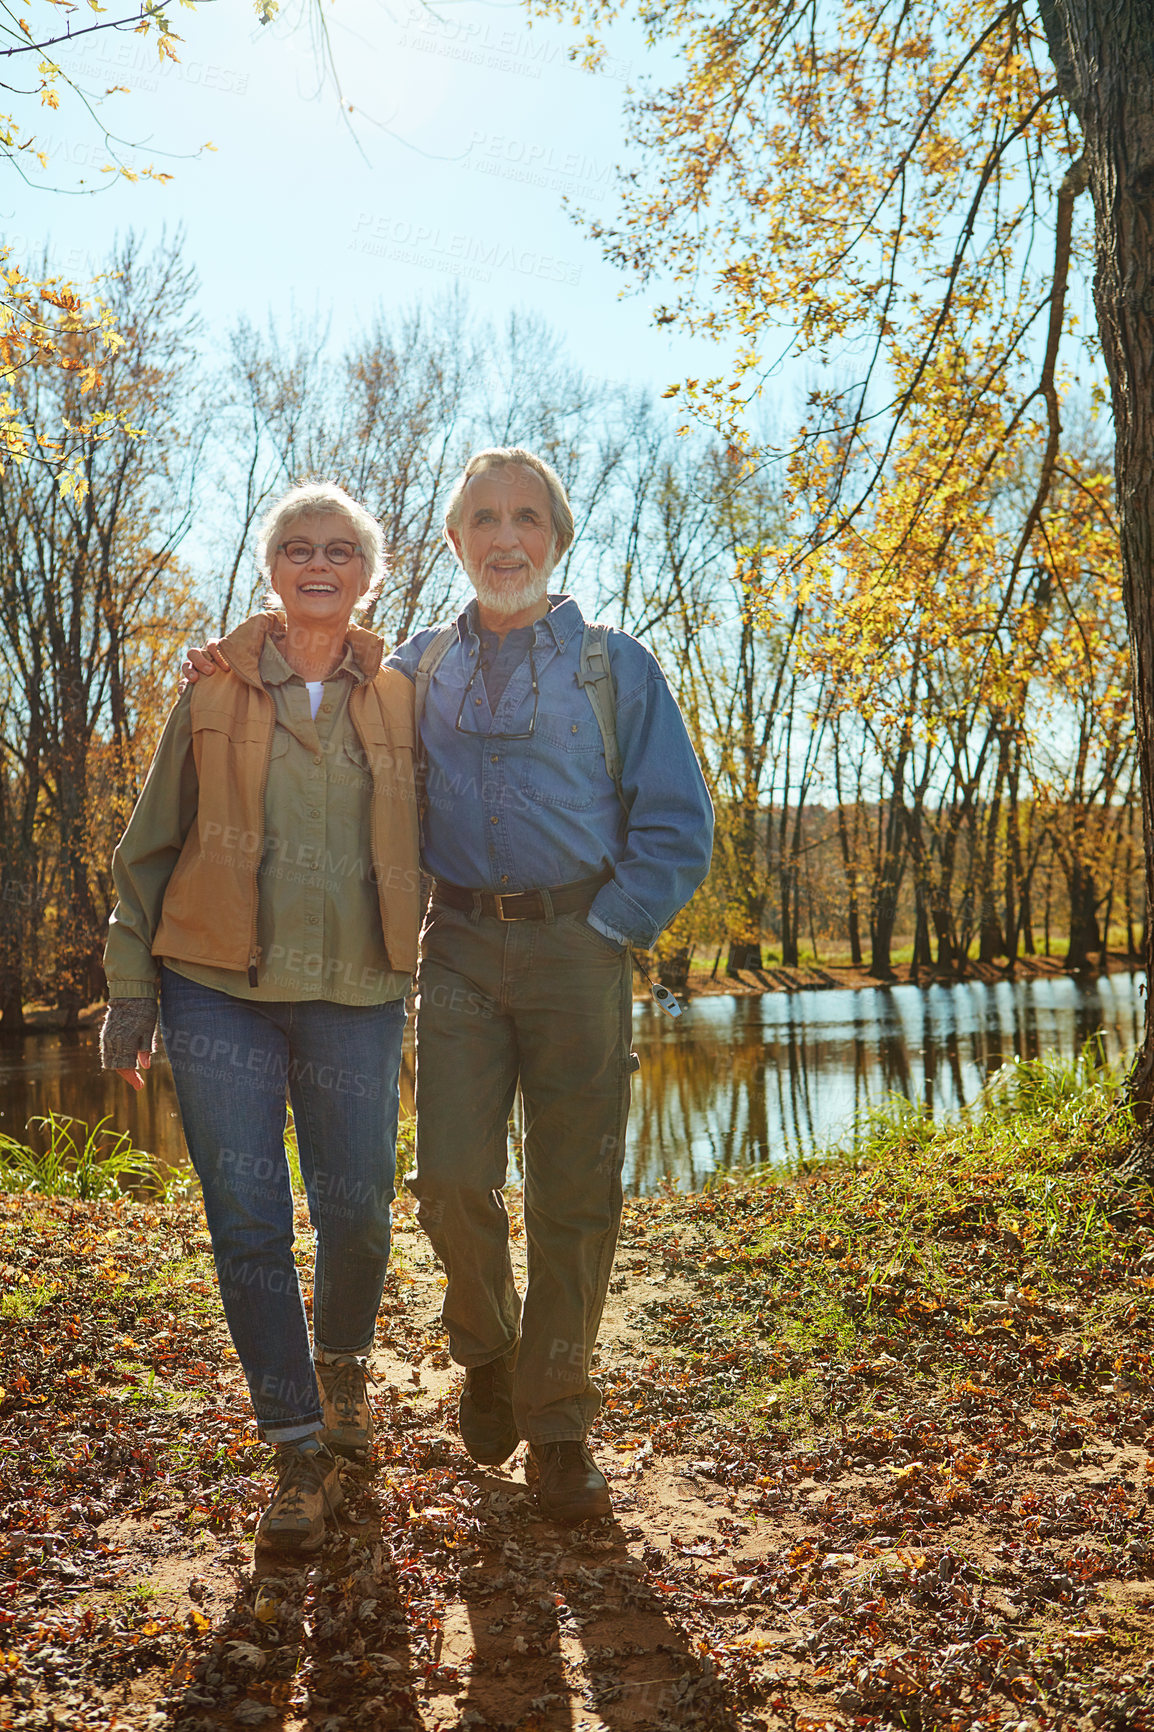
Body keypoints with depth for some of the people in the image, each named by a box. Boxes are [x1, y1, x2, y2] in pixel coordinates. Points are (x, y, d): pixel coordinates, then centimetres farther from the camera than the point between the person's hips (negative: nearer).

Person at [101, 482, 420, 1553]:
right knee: (247, 1223, -2)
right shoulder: (216, 692, 5)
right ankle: (299, 1448, 13)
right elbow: (150, 850, 8)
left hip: (356, 994, 1)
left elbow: (426, 851, 15)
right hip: (221, 990, 0)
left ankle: (342, 1362, 36)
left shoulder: (398, 702, 9)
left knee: (356, 1211, 3)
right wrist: (131, 990, 3)